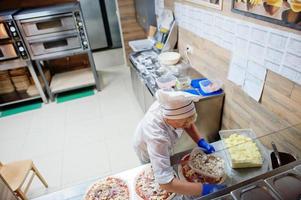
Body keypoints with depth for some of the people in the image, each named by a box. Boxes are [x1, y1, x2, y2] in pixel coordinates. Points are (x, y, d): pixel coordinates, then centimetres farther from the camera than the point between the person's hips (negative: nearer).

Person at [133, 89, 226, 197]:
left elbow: (188, 124, -11)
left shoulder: (172, 106, -34)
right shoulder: (157, 136, -51)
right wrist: (205, 189, -48)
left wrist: (201, 142, -24)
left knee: (168, 164, 31)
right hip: (148, 153, -5)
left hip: (162, 145, 5)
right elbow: (165, 183, -52)